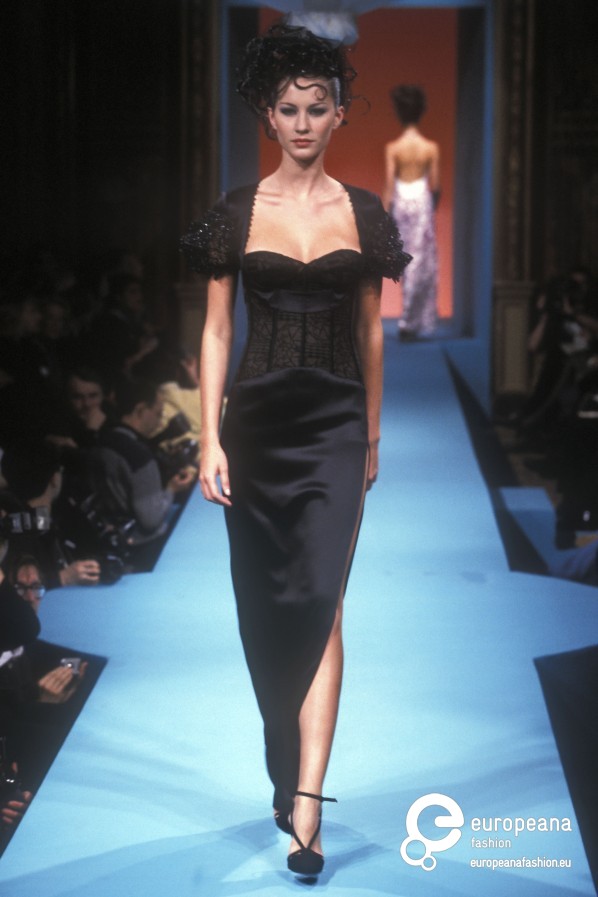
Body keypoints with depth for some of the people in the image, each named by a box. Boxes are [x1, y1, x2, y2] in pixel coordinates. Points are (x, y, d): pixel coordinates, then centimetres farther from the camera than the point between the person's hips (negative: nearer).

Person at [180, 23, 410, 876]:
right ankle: (290, 767, 30)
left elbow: (370, 332, 11)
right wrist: (210, 440, -5)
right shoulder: (236, 213, 2)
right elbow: (216, 332, 2)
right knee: (265, 606, 9)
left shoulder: (364, 214, 5)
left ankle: (305, 806, -13)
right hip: (259, 420, 1)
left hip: (336, 424, -1)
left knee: (319, 603, -11)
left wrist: (373, 435, 13)